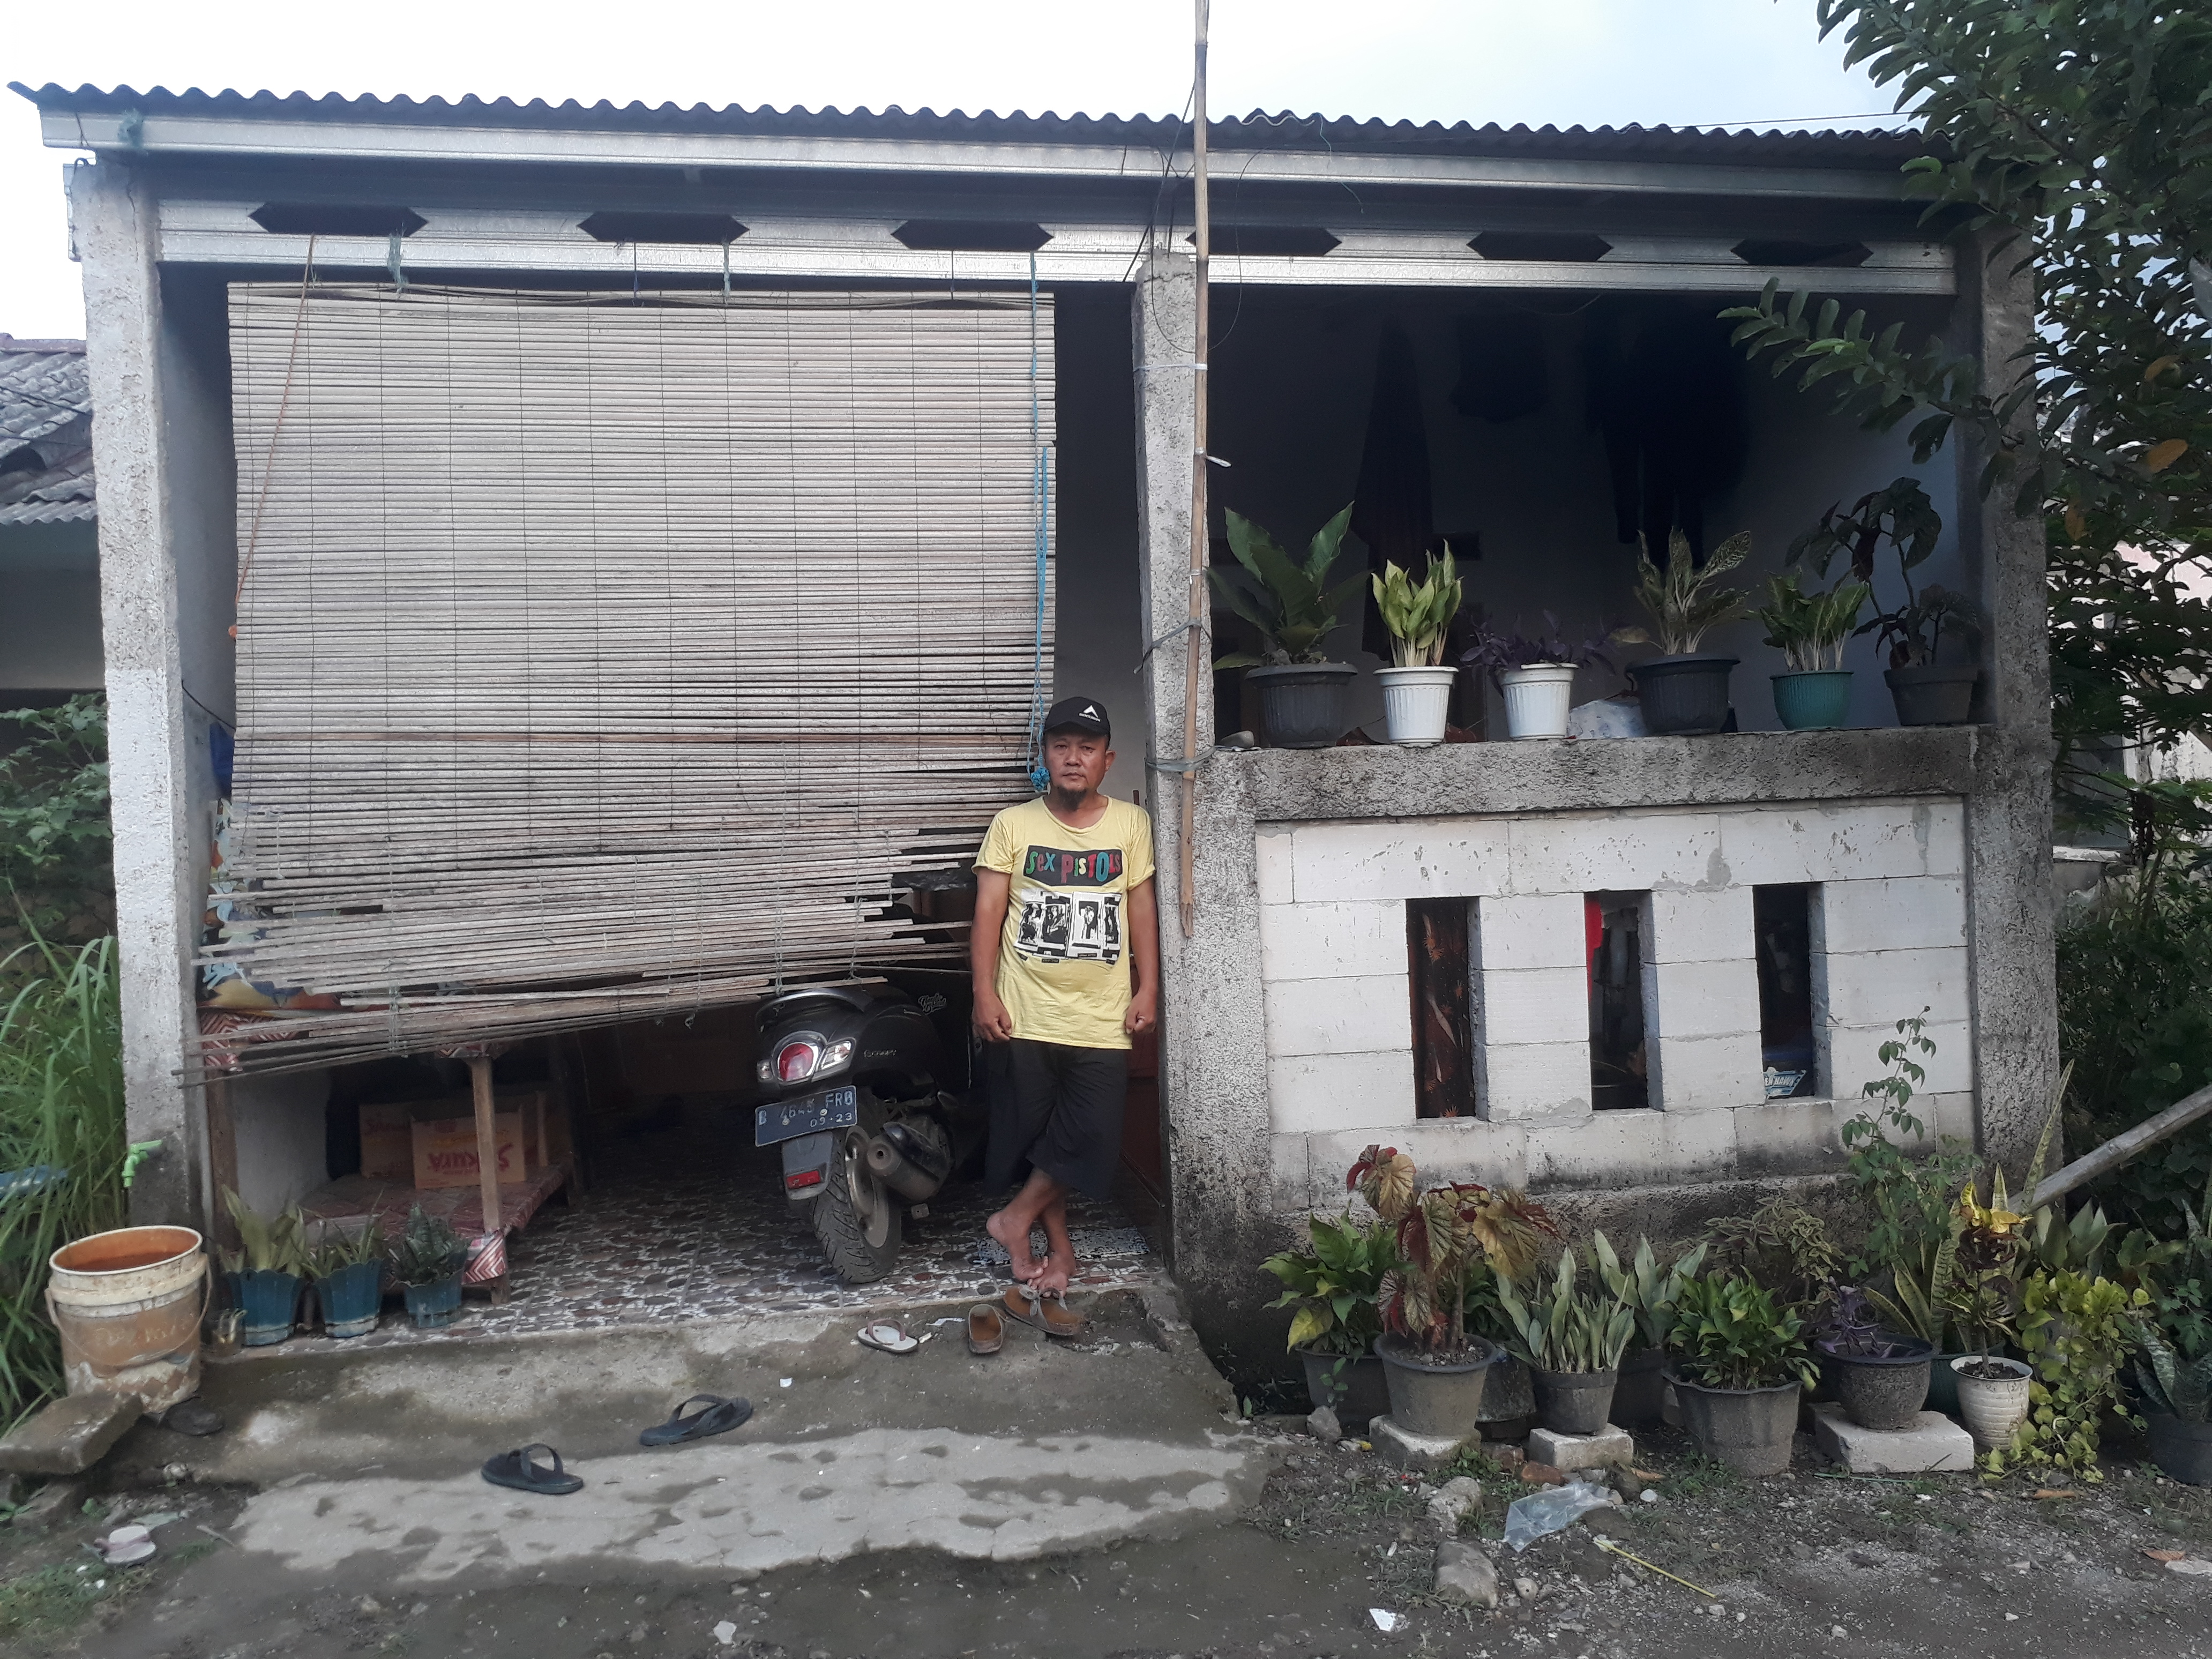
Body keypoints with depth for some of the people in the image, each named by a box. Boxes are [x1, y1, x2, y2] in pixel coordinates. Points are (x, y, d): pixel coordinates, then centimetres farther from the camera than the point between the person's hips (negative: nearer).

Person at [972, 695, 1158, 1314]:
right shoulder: (1013, 824, 0)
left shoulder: (1131, 824, 4)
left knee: (1092, 1136, -5)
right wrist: (985, 993, -11)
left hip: (1102, 1016, 1)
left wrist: (1148, 988, 1)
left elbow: (1142, 909, 7)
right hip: (1027, 1013, -1)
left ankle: (1015, 1218, 15)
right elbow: (988, 912, -3)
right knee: (1035, 1133, 7)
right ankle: (1058, 1244, 25)